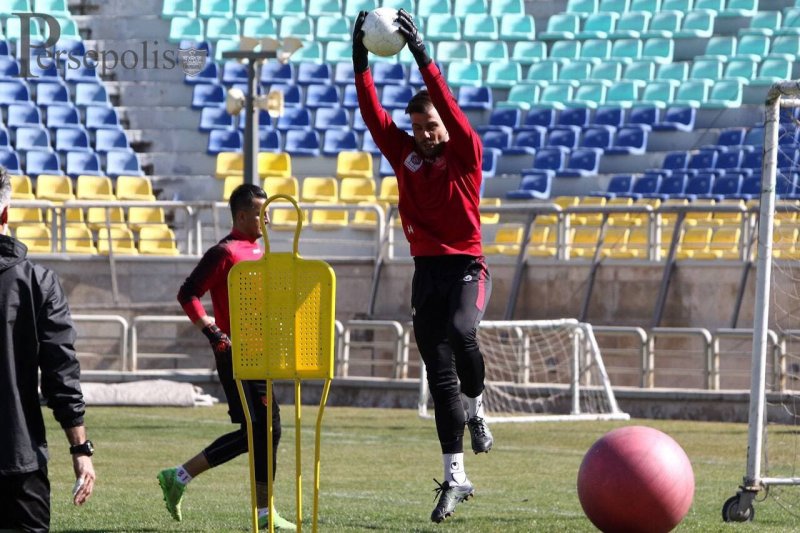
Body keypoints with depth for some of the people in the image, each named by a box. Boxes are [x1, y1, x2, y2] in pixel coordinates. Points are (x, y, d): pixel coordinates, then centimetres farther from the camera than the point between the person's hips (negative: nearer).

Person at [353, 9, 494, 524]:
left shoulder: (465, 154, -3)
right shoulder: (404, 155, 9)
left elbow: (450, 108, -18)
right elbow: (373, 115, 0)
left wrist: (423, 57, -25)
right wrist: (361, 63, -11)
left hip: (466, 267, -5)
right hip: (426, 271, 5)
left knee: (460, 331, -36)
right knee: (440, 376, 3)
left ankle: (477, 406, -7)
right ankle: (455, 478, 6)